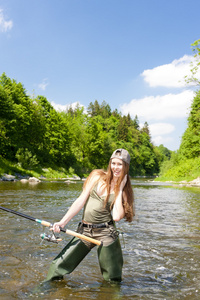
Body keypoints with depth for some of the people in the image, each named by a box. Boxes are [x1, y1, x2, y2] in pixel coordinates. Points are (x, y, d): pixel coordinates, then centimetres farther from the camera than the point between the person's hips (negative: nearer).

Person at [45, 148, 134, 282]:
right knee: (58, 266, 0)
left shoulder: (125, 190, 1)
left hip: (106, 233, -1)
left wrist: (120, 190, -9)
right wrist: (63, 222, -4)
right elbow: (81, 201, 2)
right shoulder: (97, 176, 4)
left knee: (113, 279, 4)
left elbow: (117, 217, -14)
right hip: (85, 230, 1)